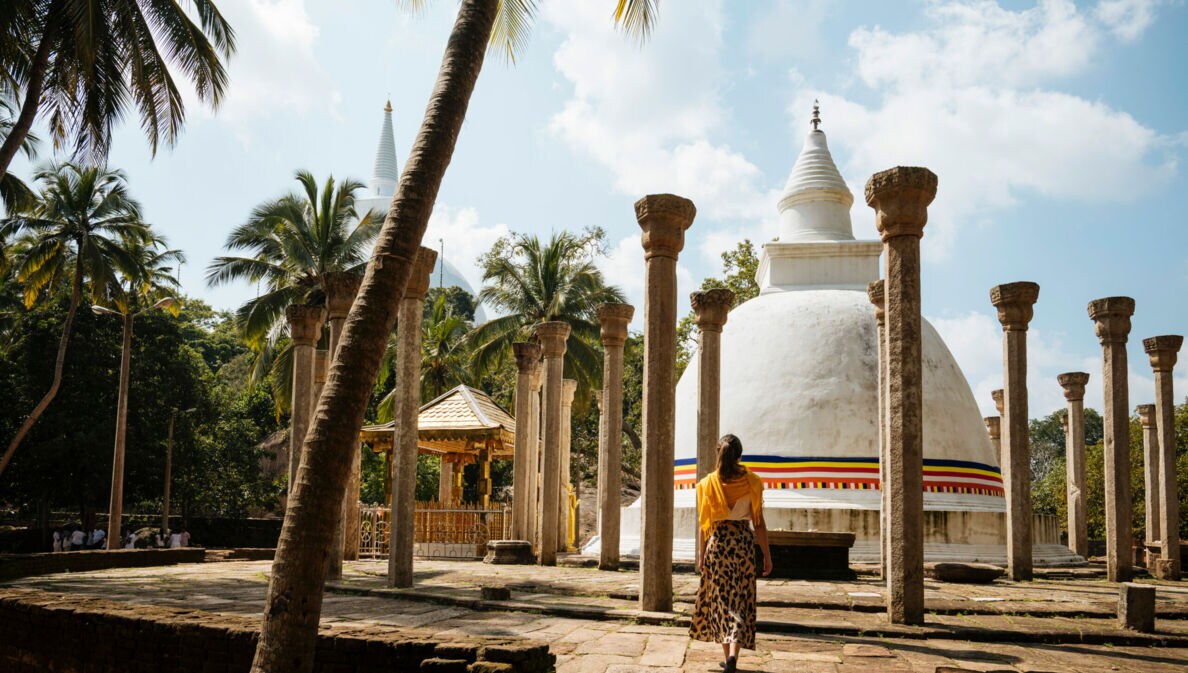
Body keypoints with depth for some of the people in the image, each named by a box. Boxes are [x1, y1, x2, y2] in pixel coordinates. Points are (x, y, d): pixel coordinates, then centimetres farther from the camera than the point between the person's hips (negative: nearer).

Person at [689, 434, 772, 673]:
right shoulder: (751, 482, -3)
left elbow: (703, 523, 0)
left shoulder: (709, 483, -2)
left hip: (717, 542, 0)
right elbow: (758, 522, -2)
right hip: (744, 541, 0)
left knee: (721, 599, 11)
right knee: (740, 600, 5)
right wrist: (767, 555, 4)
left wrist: (701, 555, 7)